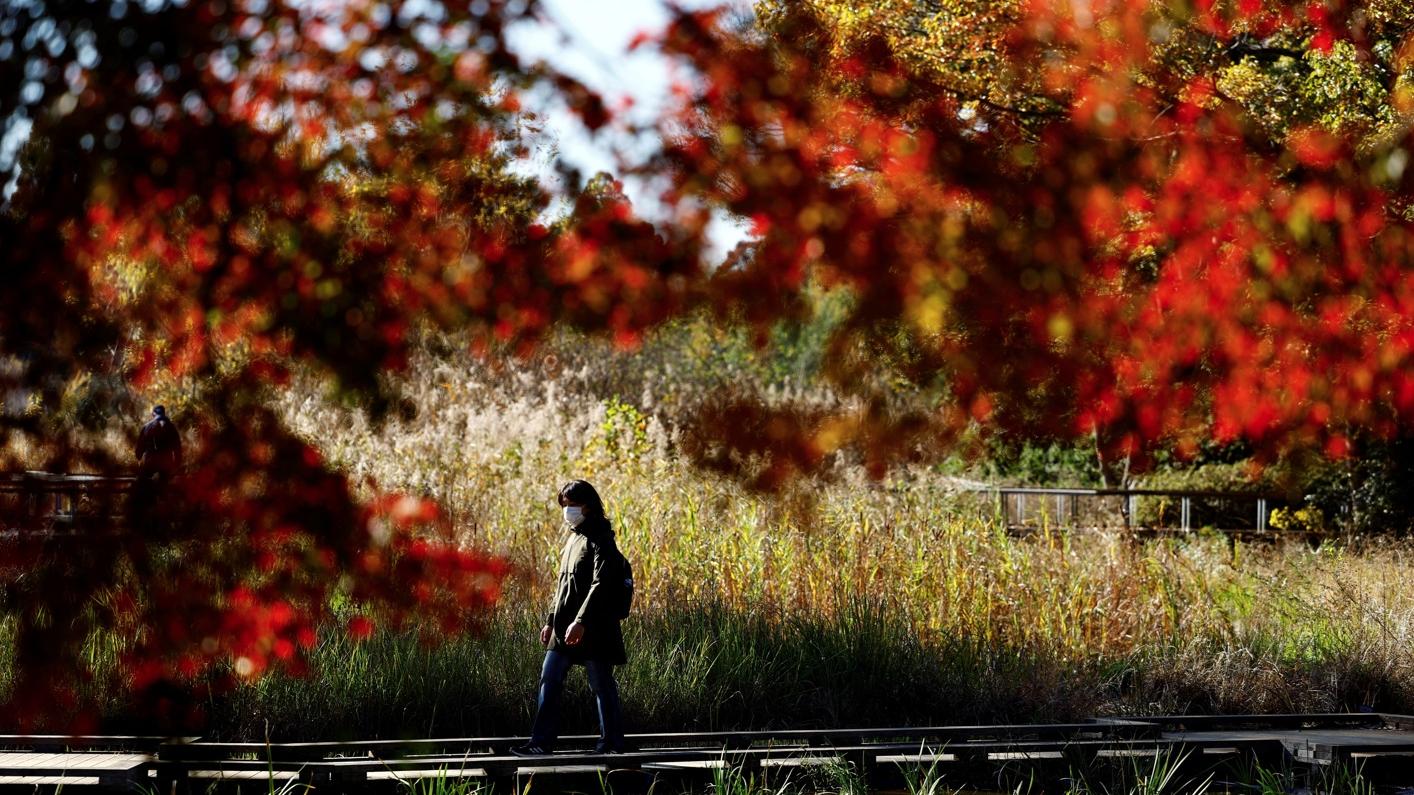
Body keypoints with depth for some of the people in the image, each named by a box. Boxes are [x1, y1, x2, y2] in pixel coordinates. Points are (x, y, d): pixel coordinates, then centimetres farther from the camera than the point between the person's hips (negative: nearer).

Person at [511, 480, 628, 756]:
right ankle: (542, 742, 7)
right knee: (549, 681, 5)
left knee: (602, 686, -1)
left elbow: (600, 584, -20)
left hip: (592, 628, -9)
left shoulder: (599, 539, -10)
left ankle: (612, 743, 7)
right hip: (564, 628, 9)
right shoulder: (573, 539, 18)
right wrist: (550, 621, 20)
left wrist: (581, 621, -27)